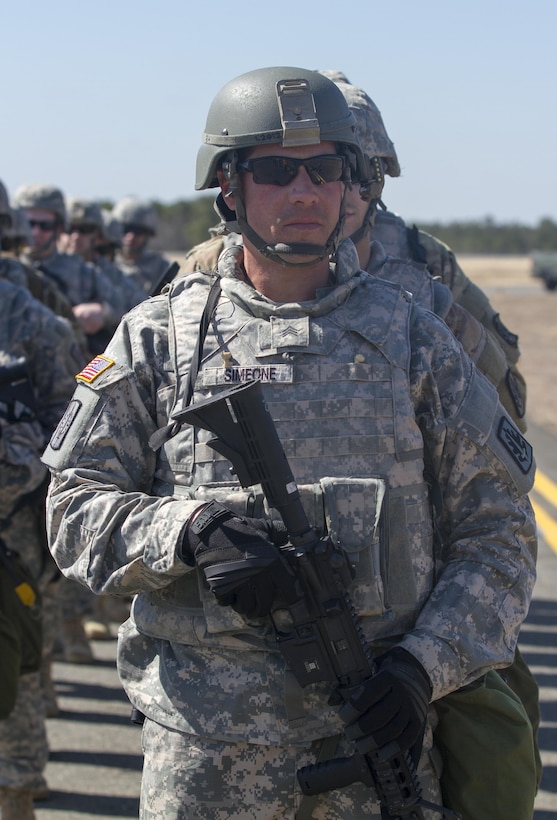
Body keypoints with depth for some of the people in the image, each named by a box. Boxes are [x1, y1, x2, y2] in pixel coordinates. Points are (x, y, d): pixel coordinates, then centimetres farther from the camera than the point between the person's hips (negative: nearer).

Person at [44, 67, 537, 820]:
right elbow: (76, 508, 2)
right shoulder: (160, 338, 4)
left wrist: (425, 665, -8)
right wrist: (187, 532, -17)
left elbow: (497, 529, 5)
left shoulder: (412, 336, 5)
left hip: (377, 728, 1)